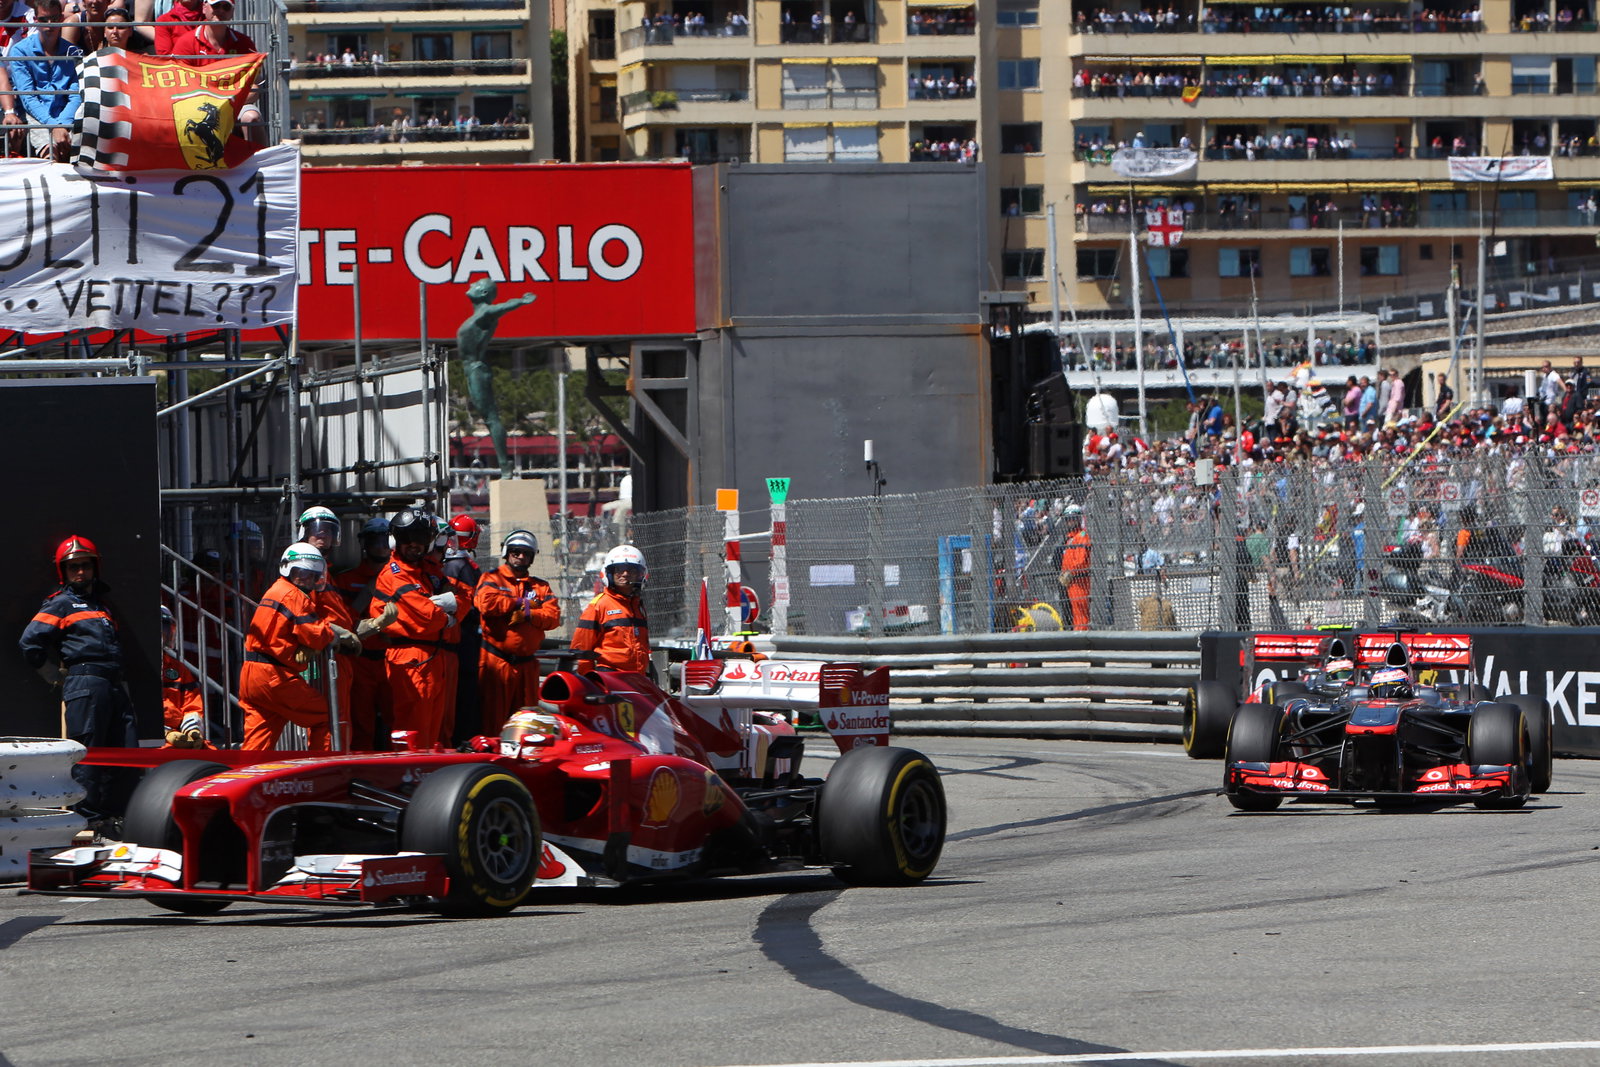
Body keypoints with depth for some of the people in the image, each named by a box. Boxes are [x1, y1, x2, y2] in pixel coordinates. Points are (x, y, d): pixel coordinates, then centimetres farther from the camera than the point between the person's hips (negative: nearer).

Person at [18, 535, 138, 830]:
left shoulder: (100, 602, 26)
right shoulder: (61, 603, 4)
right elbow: (30, 642, -4)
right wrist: (57, 673, 2)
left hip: (113, 683, 7)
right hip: (84, 683, -7)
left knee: (124, 750, 3)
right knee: (88, 751, -10)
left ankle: (112, 813, 8)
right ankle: (89, 816, -11)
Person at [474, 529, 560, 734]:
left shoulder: (540, 587, 18)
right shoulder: (492, 579, 7)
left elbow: (553, 617, 3)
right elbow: (486, 603, -16)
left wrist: (528, 614, -14)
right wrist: (522, 603, -4)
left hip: (527, 664, 5)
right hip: (496, 662, -5)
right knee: (492, 716, -8)